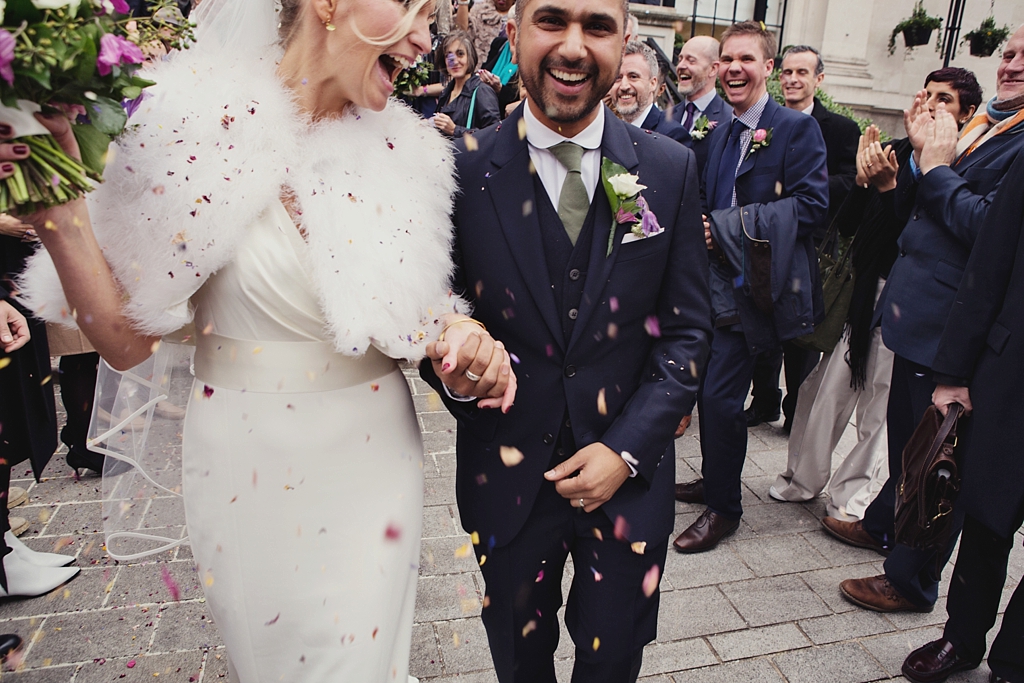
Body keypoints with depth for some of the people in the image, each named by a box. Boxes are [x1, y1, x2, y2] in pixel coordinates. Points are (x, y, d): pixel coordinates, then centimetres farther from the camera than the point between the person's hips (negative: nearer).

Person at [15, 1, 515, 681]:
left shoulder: (400, 148, -4)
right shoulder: (196, 127, -13)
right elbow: (127, 341, -11)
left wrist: (460, 332, -12)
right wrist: (58, 210, -24)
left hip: (372, 453, 2)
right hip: (245, 462, -1)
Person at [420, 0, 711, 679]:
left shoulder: (671, 169, -4)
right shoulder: (464, 170, -8)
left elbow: (687, 330, -2)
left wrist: (626, 449, -10)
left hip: (630, 476, 1)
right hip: (507, 475, 0)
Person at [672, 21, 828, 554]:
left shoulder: (796, 127, -7)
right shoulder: (722, 135, 16)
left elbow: (812, 204, -17)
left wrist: (726, 226, -20)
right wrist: (702, 228, -1)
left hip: (755, 286, -7)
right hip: (719, 281, 8)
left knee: (719, 394, -8)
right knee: (710, 389, 13)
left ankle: (723, 507, 11)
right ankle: (714, 480, 33)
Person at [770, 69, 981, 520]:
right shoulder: (894, 152, 7)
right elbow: (845, 226, 5)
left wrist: (887, 186, -21)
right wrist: (863, 181, -10)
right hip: (858, 292, 5)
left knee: (882, 407, 7)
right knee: (824, 390, 9)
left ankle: (854, 497, 24)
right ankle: (802, 479, 27)